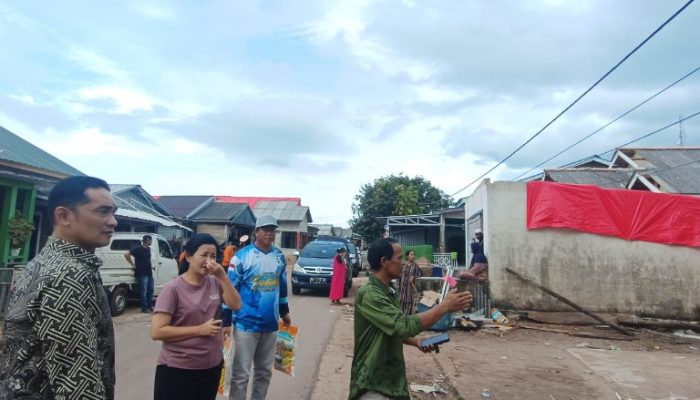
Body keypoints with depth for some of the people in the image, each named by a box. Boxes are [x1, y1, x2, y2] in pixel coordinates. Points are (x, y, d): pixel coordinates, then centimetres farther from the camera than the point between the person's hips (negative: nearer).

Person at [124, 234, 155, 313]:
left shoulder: (148, 249, 12)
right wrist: (132, 264, -13)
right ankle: (144, 308, 3)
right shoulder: (138, 249, -12)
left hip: (149, 273, 8)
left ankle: (149, 306, 21)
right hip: (142, 274, -8)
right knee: (143, 291, -3)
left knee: (150, 290, 11)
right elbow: (126, 254, -16)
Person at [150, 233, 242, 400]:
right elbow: (157, 331, -17)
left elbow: (236, 305, -7)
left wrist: (223, 276, -16)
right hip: (178, 370, -5)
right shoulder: (173, 289, -14)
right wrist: (199, 330, -18)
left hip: (212, 366, 5)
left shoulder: (215, 282, 0)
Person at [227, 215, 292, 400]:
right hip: (246, 324, -5)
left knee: (265, 370, 17)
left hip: (271, 324, 5)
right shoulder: (242, 256, -10)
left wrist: (284, 312, 22)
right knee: (241, 373, 2)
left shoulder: (280, 256, 5)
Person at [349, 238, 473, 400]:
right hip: (373, 385, -8)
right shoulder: (369, 295, -23)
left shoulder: (390, 292, 7)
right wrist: (445, 306, -23)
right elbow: (405, 325, -29)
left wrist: (415, 342, 1)